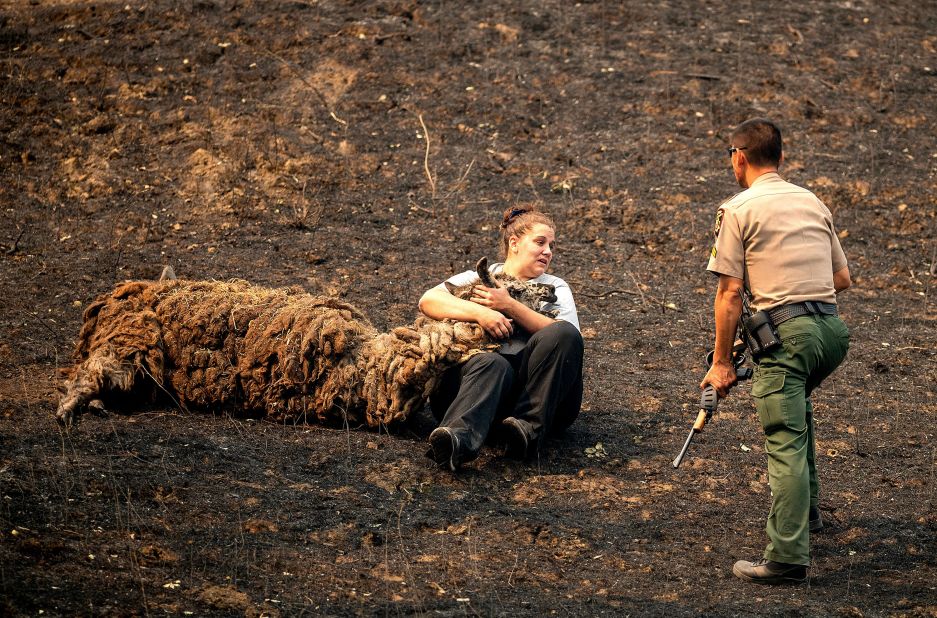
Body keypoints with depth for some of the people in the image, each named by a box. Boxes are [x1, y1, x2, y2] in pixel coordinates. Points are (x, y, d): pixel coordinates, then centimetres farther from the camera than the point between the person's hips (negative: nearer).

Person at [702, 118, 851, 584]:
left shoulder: (739, 210, 0)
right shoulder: (813, 203, 18)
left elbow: (729, 293, -4)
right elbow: (842, 278, 20)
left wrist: (722, 362, 1)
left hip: (787, 330, -7)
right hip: (833, 327, 7)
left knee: (786, 441, -11)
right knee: (797, 401, 33)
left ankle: (788, 556, -19)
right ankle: (807, 509, 36)